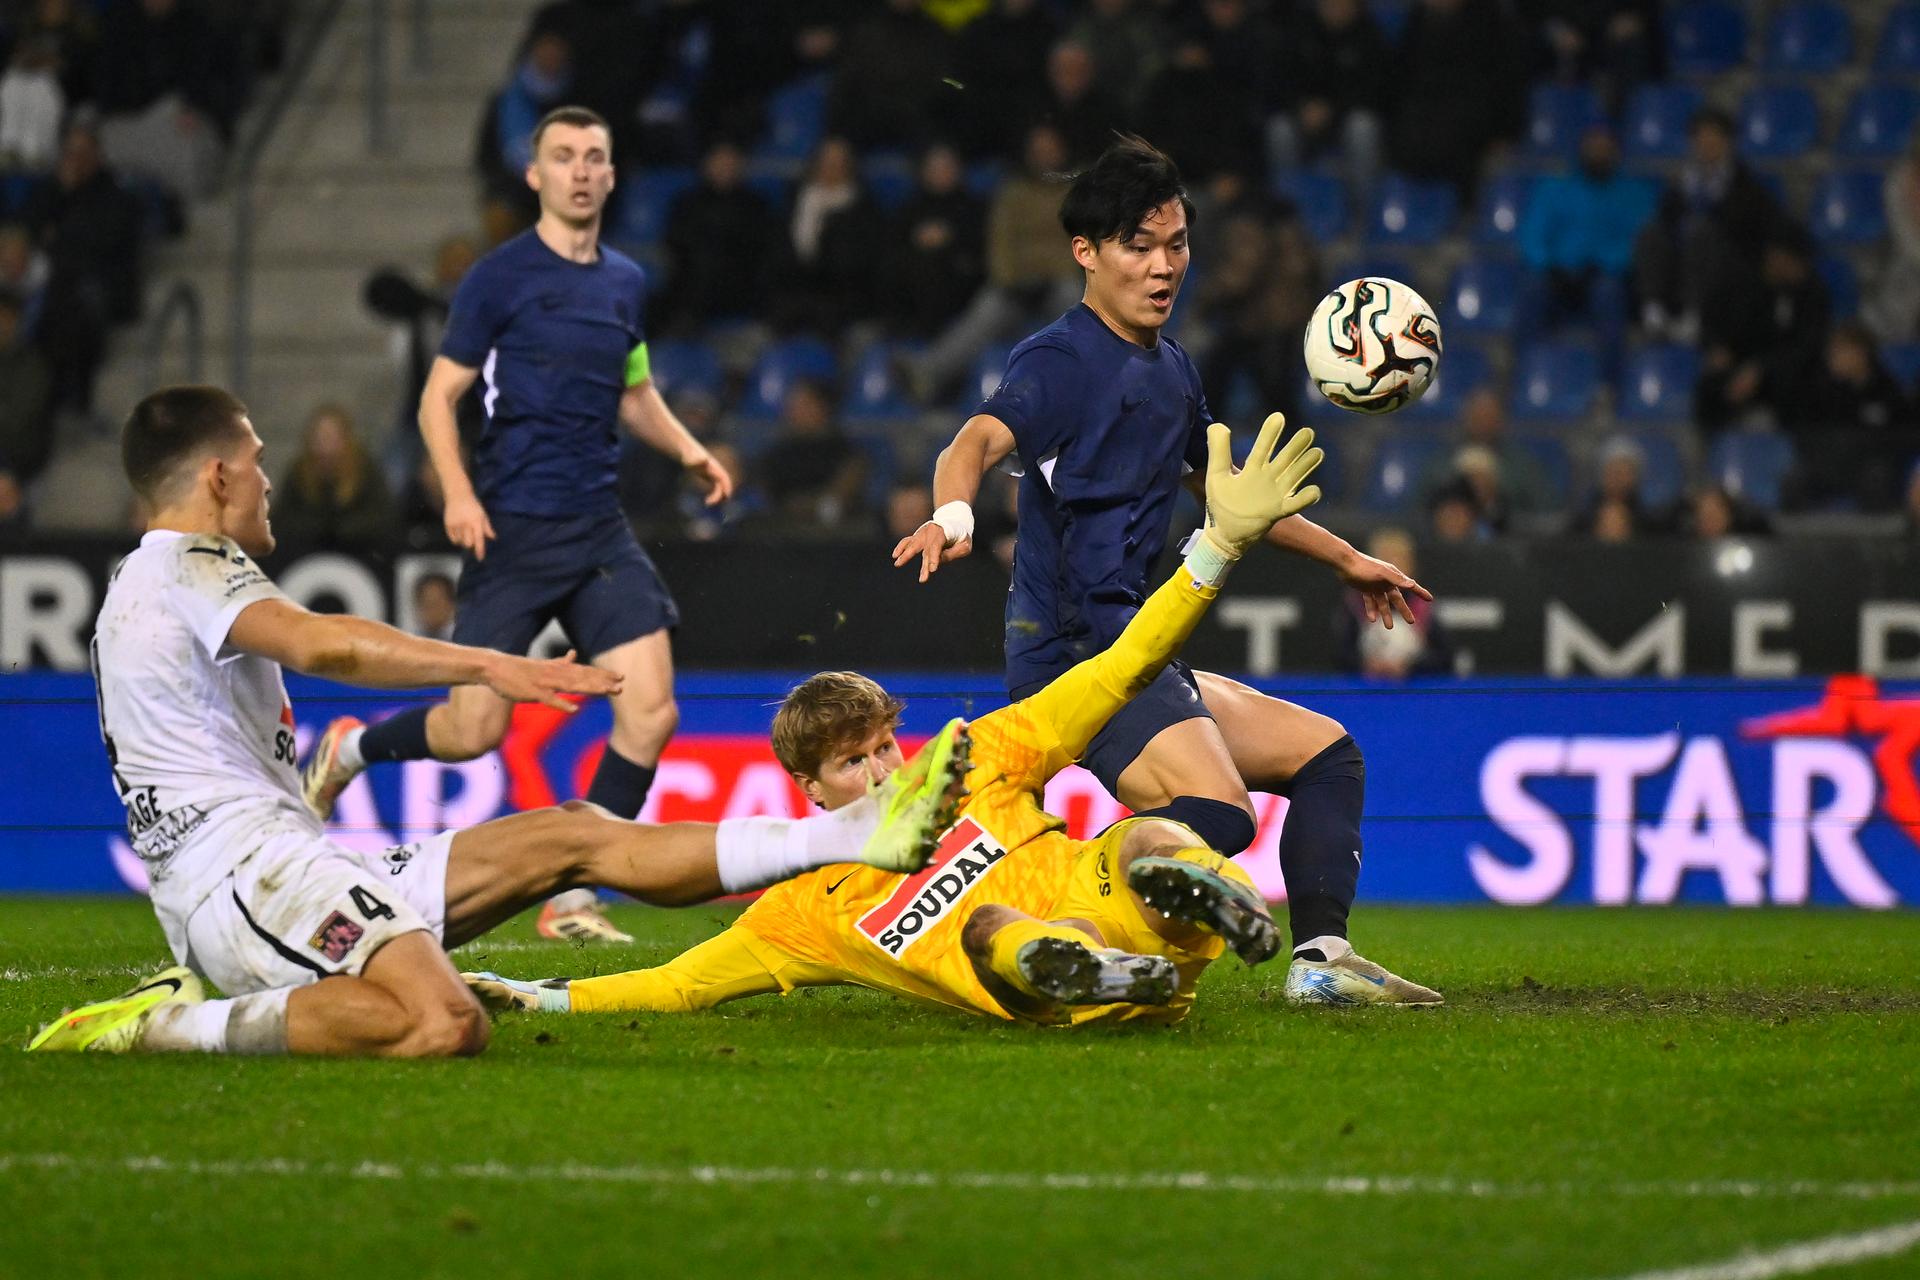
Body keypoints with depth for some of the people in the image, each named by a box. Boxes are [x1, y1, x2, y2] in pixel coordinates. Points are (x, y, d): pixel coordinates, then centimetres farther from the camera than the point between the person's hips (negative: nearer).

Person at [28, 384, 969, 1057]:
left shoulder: (139, 587, 27)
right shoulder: (188, 565, -7)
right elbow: (313, 643, -26)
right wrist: (488, 667, -29)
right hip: (253, 870, -11)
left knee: (574, 837, 9)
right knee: (444, 1024, -37)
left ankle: (858, 835, 5)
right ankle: (179, 1025, -20)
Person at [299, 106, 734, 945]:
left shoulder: (625, 282, 12)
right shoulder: (500, 276, -5)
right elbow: (439, 396, -3)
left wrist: (685, 449, 8)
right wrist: (458, 492, -18)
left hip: (599, 529, 5)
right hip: (512, 528, -5)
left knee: (651, 709, -10)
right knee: (476, 730, -6)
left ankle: (571, 900, 1)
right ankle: (349, 749, 26)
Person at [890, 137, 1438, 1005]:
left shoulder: (1171, 371, 19)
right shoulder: (1058, 362, -9)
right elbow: (978, 441, -29)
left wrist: (1345, 559, 45)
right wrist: (953, 513, -51)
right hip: (1074, 647, -10)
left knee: (1324, 752, 17)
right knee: (1217, 814, -29)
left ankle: (1320, 959, 10)